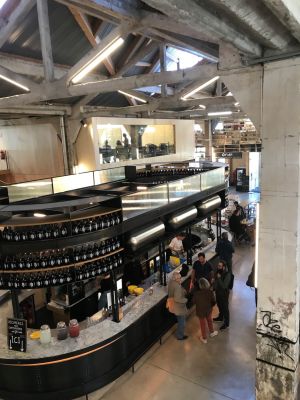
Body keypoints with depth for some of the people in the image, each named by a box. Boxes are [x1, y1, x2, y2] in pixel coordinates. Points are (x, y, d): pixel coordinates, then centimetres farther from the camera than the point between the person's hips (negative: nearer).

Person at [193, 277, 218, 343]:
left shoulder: (196, 293, -32)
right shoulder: (210, 292, -26)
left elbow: (193, 301, -13)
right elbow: (214, 301, -10)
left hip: (200, 311, -2)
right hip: (208, 310, 2)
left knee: (203, 324, 20)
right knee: (209, 320, 31)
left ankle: (204, 338, 40)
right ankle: (212, 332, 55)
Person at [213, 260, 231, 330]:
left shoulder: (227, 274, -28)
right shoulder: (218, 271, -8)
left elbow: (224, 286, -31)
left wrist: (219, 278, -34)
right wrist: (214, 287, 11)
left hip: (224, 294, -7)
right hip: (218, 292, 7)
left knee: (225, 308, 10)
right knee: (219, 306, 27)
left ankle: (226, 323, 26)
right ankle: (220, 317, 50)